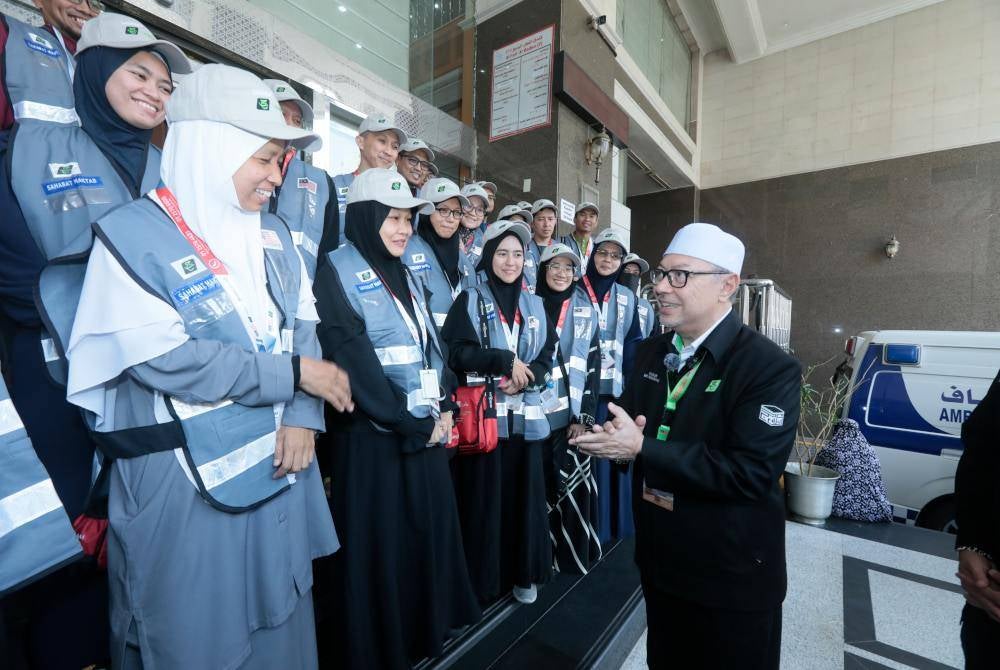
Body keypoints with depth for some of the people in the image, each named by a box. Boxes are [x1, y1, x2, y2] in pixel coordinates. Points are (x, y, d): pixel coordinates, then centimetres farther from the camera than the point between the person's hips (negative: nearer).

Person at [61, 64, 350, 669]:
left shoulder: (272, 233, 7)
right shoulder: (132, 234, -10)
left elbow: (302, 328, 3)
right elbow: (165, 360, -20)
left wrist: (302, 417, -11)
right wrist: (294, 373, -17)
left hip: (277, 460, 6)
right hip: (184, 478, -5)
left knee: (280, 621, 22)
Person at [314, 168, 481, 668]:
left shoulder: (403, 274, 14)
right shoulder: (338, 271, -8)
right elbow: (354, 361, -16)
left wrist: (445, 410, 2)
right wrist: (412, 424, -13)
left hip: (427, 429, 7)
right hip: (376, 436, -7)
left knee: (431, 532, 17)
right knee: (381, 547, 7)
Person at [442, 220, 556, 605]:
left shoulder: (534, 305, 13)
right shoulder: (470, 300, 1)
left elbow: (547, 355, 8)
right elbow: (457, 354, -9)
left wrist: (526, 378, -11)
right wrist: (505, 361, -14)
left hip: (525, 416, 4)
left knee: (525, 496, 10)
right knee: (485, 499, 2)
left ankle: (523, 573, 29)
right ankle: (484, 578, 21)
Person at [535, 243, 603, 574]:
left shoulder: (586, 312, 7)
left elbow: (593, 367, 3)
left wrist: (585, 416, -3)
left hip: (573, 416, 1)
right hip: (536, 415, 0)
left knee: (574, 488, 3)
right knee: (542, 489, 8)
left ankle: (576, 557, 23)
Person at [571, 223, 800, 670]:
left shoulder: (771, 368, -19)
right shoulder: (650, 352, 2)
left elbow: (753, 473, -28)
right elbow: (628, 422, 6)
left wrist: (642, 447, -30)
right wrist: (613, 435, -18)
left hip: (733, 578, -5)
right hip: (659, 560, 6)